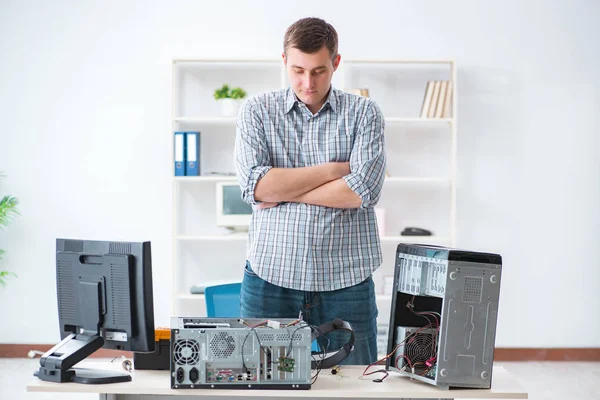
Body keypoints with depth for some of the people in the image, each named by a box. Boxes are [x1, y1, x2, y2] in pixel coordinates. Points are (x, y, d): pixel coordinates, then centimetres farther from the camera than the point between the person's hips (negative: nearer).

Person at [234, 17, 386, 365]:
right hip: (270, 274, 1)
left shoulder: (364, 113, 2)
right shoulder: (257, 111, 5)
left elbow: (364, 190, -12)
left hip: (345, 280, 0)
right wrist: (333, 169, -9)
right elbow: (254, 184, -11)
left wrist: (282, 191, -9)